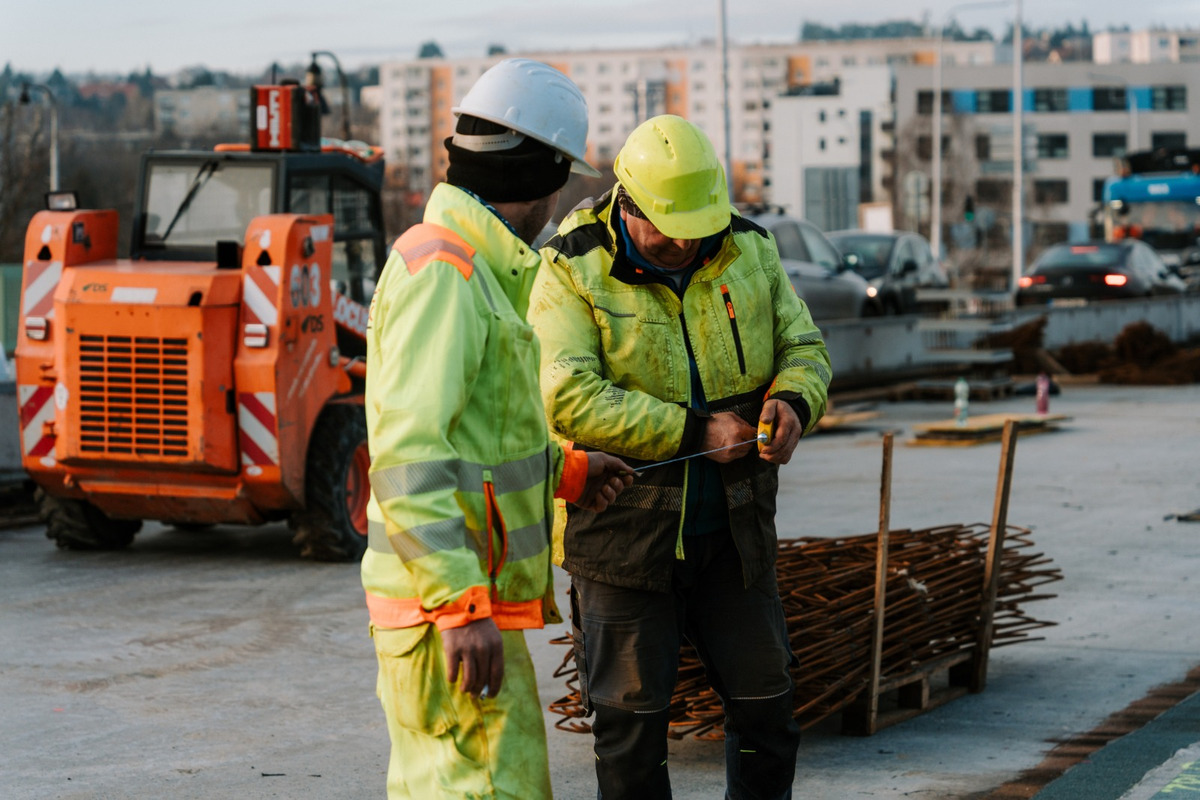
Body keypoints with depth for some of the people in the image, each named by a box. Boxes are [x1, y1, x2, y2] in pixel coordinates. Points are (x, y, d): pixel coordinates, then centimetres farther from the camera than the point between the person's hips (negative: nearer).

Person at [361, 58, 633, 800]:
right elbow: (406, 452, -25)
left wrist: (564, 470, 28)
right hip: (453, 606, -11)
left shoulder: (472, 266, 16)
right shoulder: (441, 269, -17)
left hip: (465, 599, 11)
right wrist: (462, 605, -29)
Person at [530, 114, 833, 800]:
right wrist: (693, 432, -23)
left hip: (734, 530, 4)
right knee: (632, 724, 4)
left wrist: (794, 401, -15)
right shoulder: (573, 272, -11)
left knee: (766, 704, 10)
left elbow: (805, 348, 10)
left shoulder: (748, 250, 3)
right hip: (622, 530, -4)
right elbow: (568, 398, -22)